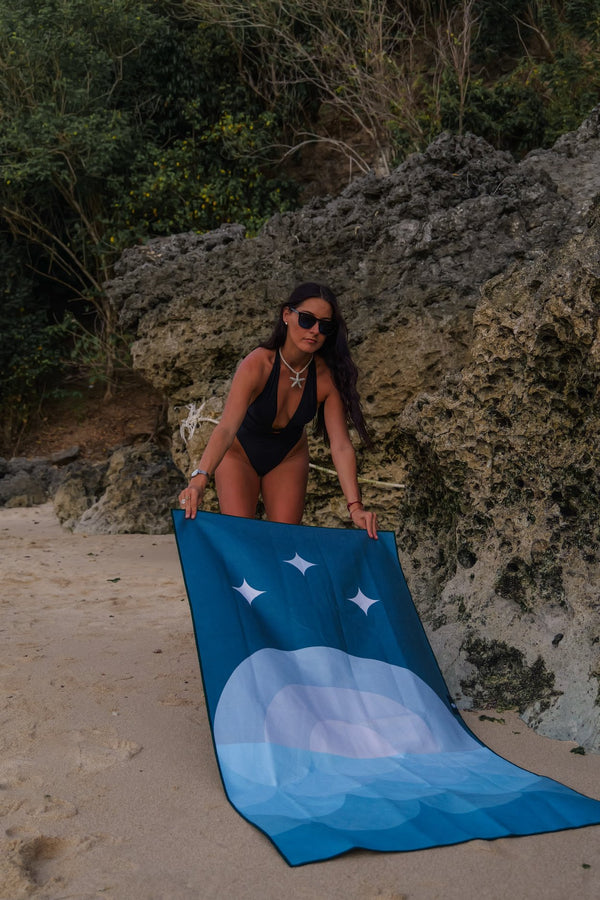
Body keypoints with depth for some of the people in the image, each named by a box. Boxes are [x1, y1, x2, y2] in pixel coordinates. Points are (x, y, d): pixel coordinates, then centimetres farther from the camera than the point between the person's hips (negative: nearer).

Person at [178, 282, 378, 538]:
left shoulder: (327, 376, -23)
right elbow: (226, 428, -43)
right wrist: (200, 478, -59)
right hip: (240, 453, -2)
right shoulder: (257, 364, -32)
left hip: (289, 458, 3)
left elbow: (341, 445, -27)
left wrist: (355, 506, -38)